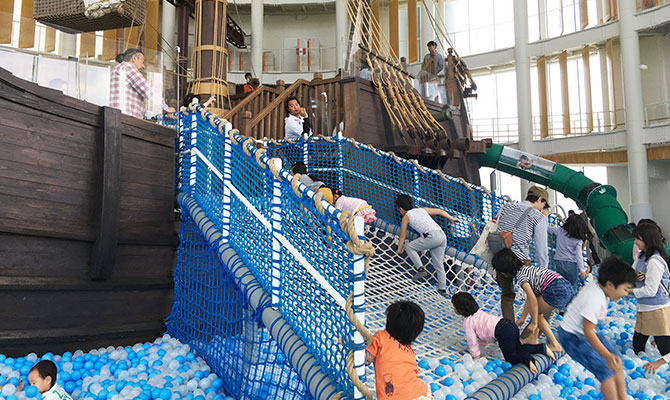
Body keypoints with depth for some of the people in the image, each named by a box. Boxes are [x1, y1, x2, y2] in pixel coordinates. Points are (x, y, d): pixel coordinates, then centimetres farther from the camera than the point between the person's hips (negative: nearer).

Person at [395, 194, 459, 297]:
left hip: (432, 236, -7)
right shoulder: (423, 209, 27)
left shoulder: (406, 217, 13)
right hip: (442, 235, 7)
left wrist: (399, 249, 34)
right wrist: (451, 218, 49)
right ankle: (442, 289, 11)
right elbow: (440, 211, 33)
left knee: (409, 247, 8)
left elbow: (402, 236, 20)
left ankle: (420, 269, -4)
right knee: (439, 264, 13)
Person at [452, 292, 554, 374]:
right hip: (510, 324, 9)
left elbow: (472, 340, 1)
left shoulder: (467, 322, -1)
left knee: (511, 358, -1)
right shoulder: (478, 312, 26)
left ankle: (526, 359, -29)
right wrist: (480, 343, 43)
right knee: (518, 348, 25)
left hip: (503, 332, -9)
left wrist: (475, 356, 14)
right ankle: (542, 348, 12)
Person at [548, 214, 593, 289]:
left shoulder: (559, 231, 0)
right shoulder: (578, 239, -6)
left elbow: (547, 228, 13)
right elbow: (579, 255, -11)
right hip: (571, 264, -3)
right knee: (573, 287, 7)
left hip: (559, 262, 3)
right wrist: (582, 269, -7)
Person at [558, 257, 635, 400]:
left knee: (617, 361, 10)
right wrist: (607, 356, -31)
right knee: (606, 371, -15)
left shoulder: (597, 285, -6)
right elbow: (588, 332, -30)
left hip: (582, 331, 10)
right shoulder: (595, 300, -31)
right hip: (572, 337, -10)